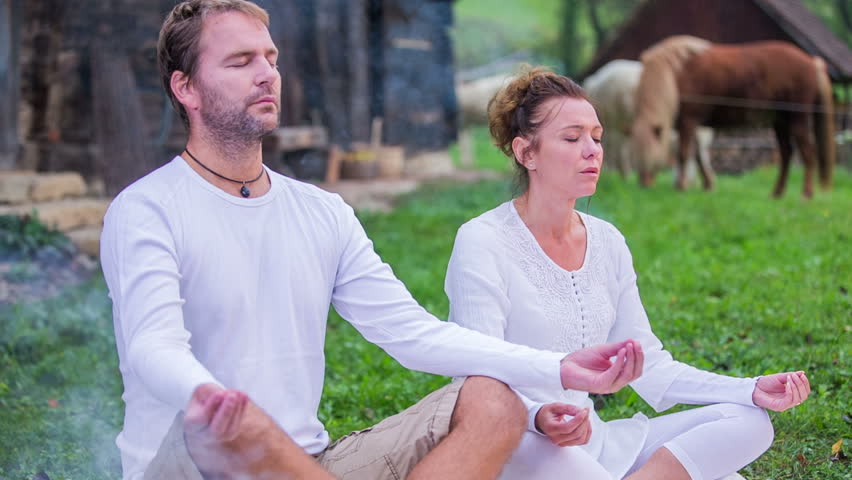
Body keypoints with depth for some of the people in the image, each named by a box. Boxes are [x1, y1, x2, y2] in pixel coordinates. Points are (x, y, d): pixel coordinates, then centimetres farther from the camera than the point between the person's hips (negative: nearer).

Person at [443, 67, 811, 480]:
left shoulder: (608, 242, 10)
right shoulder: (482, 244, -10)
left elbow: (649, 366, 11)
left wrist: (752, 390, -2)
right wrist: (537, 418, -38)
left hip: (593, 439, 7)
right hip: (518, 444, -7)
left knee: (748, 422, -9)